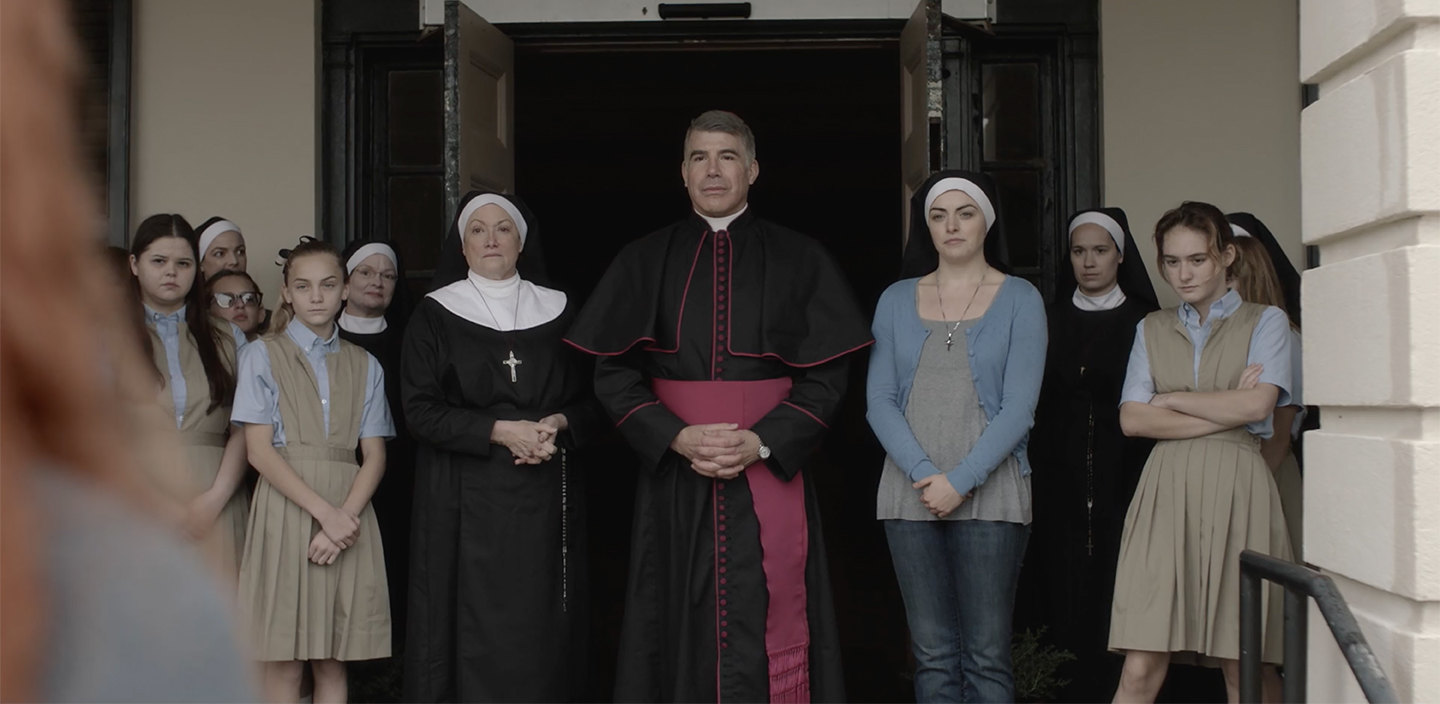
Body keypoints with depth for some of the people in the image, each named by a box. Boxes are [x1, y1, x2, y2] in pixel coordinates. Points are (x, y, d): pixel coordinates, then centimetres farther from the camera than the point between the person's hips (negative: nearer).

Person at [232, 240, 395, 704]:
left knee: (332, 663, 3)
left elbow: (375, 455, 6)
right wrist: (324, 512, -14)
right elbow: (259, 450, -4)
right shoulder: (263, 356, 6)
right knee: (284, 663, -4)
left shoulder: (364, 366, 14)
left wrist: (345, 517, -13)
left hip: (348, 515, 2)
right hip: (286, 506, -2)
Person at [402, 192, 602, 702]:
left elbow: (593, 401, 10)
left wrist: (559, 423, -11)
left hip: (545, 494, 2)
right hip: (466, 494, -2)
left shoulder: (558, 310, 8)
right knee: (474, 626, -2)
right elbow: (419, 409, -4)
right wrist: (500, 431, -15)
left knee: (540, 622, 1)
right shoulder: (436, 313, 3)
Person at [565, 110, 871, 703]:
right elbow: (613, 375, 3)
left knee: (762, 638, -3)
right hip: (674, 479, 1)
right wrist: (678, 437, -12)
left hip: (771, 472, -1)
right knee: (684, 633, 2)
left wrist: (761, 442, -14)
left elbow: (826, 377, 0)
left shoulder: (799, 260, 5)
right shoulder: (644, 262, 8)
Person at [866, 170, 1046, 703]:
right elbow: (879, 401, 4)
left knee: (987, 656, -2)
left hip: (989, 494, -2)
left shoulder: (1019, 299, 3)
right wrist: (924, 473, -10)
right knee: (933, 655, 5)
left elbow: (1018, 407, -5)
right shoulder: (897, 300, 10)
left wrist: (960, 480, -13)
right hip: (911, 494, 3)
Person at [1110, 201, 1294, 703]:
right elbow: (1132, 419, 2)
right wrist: (1225, 410, -4)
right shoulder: (1152, 330, 16)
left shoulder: (1265, 322, 10)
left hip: (1235, 491, -1)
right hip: (1167, 492, 2)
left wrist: (1171, 400, 1)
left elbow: (1257, 404, -8)